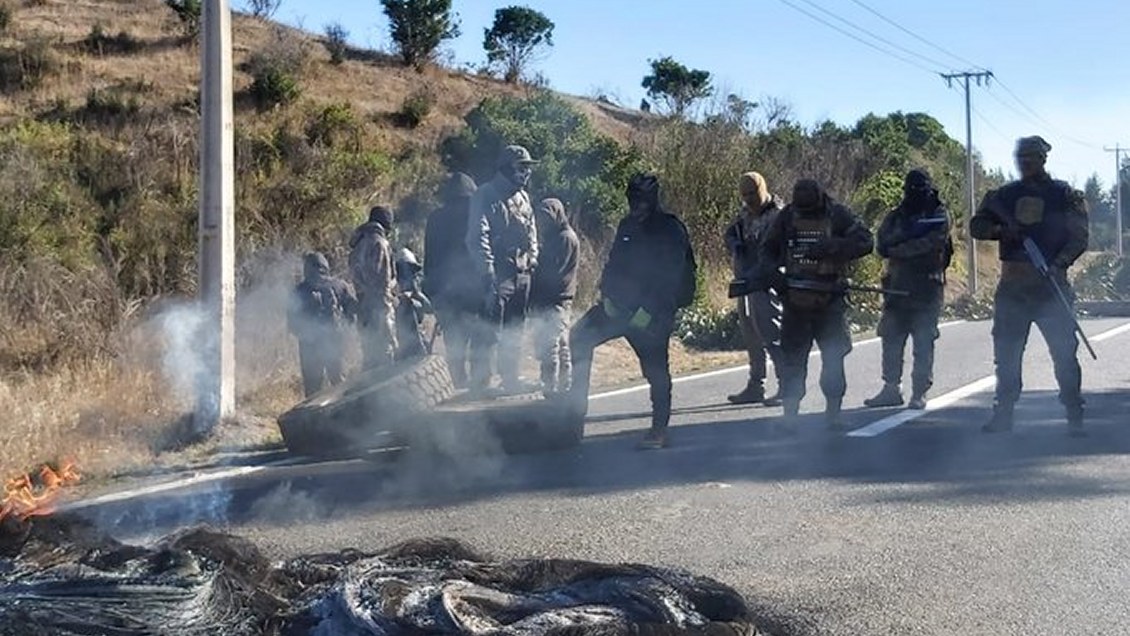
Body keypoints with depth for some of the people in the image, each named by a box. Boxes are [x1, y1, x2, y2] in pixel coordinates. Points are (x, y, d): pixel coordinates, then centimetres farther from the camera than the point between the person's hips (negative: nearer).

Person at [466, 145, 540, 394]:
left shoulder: (523, 198, 16)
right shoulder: (486, 196, -8)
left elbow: (532, 231, 26)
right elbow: (478, 238, -14)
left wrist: (532, 259, 11)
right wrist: (488, 275, -21)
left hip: (522, 276, 8)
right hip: (497, 276, -8)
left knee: (514, 332, 13)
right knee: (488, 333, -8)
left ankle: (510, 379, 22)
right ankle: (480, 383, -3)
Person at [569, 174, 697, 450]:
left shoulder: (671, 232, -10)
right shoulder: (628, 225, 11)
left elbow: (671, 279, -14)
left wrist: (648, 311, -19)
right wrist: (607, 296, 1)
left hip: (654, 314, -6)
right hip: (619, 304, 6)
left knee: (656, 370, -1)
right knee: (580, 336, -9)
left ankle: (659, 431, 10)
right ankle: (578, 401, -4)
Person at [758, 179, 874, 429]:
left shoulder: (838, 216, -4)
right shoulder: (787, 217, 4)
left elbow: (865, 241, -13)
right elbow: (768, 249, 13)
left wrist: (831, 247, -24)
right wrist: (771, 272, -7)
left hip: (829, 299, -2)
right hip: (794, 298, 2)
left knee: (834, 357, 0)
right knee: (792, 359, 5)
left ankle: (833, 411, 10)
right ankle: (789, 414, 11)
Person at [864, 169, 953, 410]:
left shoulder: (939, 215, 3)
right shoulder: (895, 216, 14)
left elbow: (932, 243, -14)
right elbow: (883, 245, -2)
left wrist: (898, 248, -10)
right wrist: (911, 233, -14)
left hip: (927, 287, -4)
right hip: (897, 285, 4)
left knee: (923, 343, -4)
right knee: (891, 339, 5)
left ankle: (919, 393, 0)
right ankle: (891, 389, 14)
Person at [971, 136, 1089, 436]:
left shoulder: (1065, 196, 1)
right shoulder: (1003, 195, 11)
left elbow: (1079, 238, -4)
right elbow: (977, 225, 8)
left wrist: (1059, 264, -20)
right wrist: (1000, 230, -12)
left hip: (1052, 286, -3)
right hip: (1012, 287, 3)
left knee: (1064, 353, -6)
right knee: (1006, 353, 6)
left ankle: (1075, 417, 2)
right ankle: (1003, 414, 15)